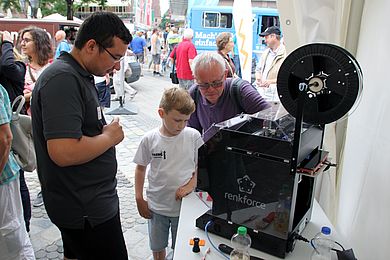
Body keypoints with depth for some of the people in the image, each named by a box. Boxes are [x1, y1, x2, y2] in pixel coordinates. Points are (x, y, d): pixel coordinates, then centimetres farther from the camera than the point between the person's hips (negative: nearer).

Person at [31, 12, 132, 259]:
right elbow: (64, 152, -31)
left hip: (89, 200, 10)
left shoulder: (79, 75, 10)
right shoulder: (63, 79, -23)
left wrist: (107, 130, 4)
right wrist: (110, 137, -17)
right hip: (87, 210, -10)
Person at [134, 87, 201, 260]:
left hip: (184, 205, -1)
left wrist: (191, 184, -15)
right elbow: (141, 168, 2)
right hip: (156, 206, 1)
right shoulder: (149, 139, -11)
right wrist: (139, 199, 2)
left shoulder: (194, 136, -12)